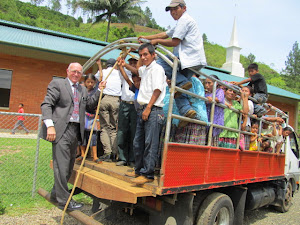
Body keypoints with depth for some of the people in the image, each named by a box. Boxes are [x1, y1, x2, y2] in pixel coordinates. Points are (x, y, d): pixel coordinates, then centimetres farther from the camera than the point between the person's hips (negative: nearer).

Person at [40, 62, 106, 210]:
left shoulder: (83, 90, 20)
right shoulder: (57, 84, 2)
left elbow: (90, 106, 17)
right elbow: (46, 105, -6)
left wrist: (99, 91, 9)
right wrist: (50, 125, -18)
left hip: (75, 131, 7)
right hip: (61, 131, -6)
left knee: (69, 166, 13)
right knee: (61, 166, -4)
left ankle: (56, 194, 30)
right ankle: (64, 200, 6)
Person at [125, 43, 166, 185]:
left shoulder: (157, 69, -5)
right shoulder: (145, 70, 21)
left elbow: (157, 90, -15)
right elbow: (137, 70, 47)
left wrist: (148, 108, -19)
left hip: (153, 110, -9)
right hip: (142, 109, 9)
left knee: (150, 143, -9)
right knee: (138, 142, 12)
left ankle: (148, 174, -6)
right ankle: (139, 170, 23)